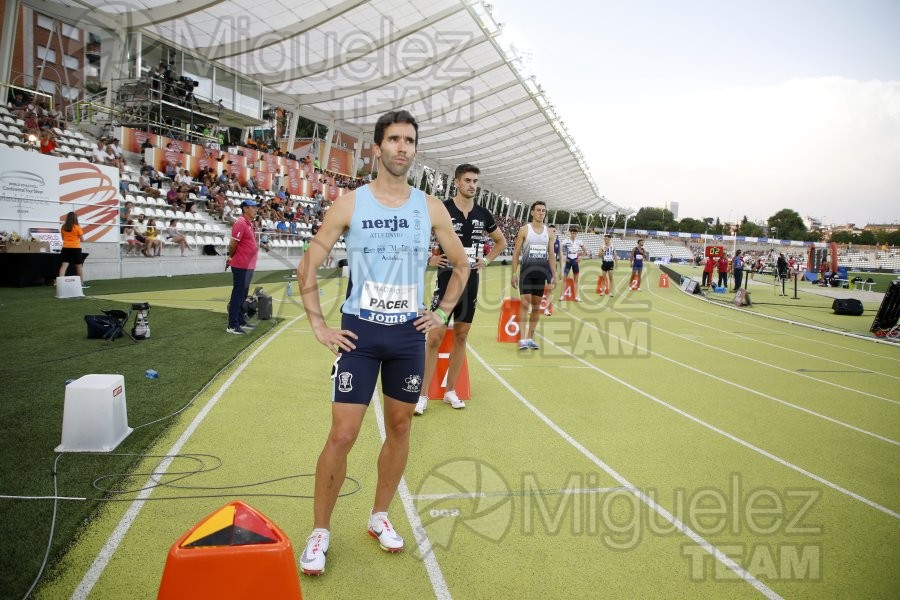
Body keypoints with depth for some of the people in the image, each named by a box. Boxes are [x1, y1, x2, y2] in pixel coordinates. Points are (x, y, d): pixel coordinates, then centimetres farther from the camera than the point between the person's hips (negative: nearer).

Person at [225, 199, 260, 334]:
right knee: (237, 295, -5)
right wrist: (231, 257, -1)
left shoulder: (249, 223, 14)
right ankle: (232, 325, -1)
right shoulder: (240, 223, -15)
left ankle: (241, 322, 25)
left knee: (243, 295, 16)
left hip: (249, 266, 9)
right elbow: (233, 244, -17)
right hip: (241, 266, -9)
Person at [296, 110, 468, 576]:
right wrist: (319, 325, -6)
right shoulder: (350, 204, -4)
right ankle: (319, 532, 17)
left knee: (399, 429, 12)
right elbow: (307, 266, -1)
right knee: (341, 436, -2)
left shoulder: (430, 207, 2)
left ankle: (380, 517, 33)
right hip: (360, 332, -3)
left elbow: (461, 264, 14)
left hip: (410, 334, 3)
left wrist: (442, 312, 6)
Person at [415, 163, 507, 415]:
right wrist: (429, 259, -10)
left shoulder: (483, 214, 5)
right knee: (435, 337, -6)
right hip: (447, 279, -5)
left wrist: (487, 260, 8)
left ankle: (450, 390, 22)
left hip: (471, 281, 5)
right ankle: (423, 394, 3)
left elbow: (501, 241, 21)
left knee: (461, 336, 10)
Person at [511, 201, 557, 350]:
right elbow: (516, 252, -3)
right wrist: (514, 273, -10)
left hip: (541, 272, 4)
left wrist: (554, 275, 4)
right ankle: (522, 338, -12)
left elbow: (551, 255, 10)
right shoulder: (524, 229, -3)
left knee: (536, 306, 7)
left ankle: (530, 337, 16)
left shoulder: (549, 232, 8)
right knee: (525, 303, -11)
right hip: (527, 271, -4)